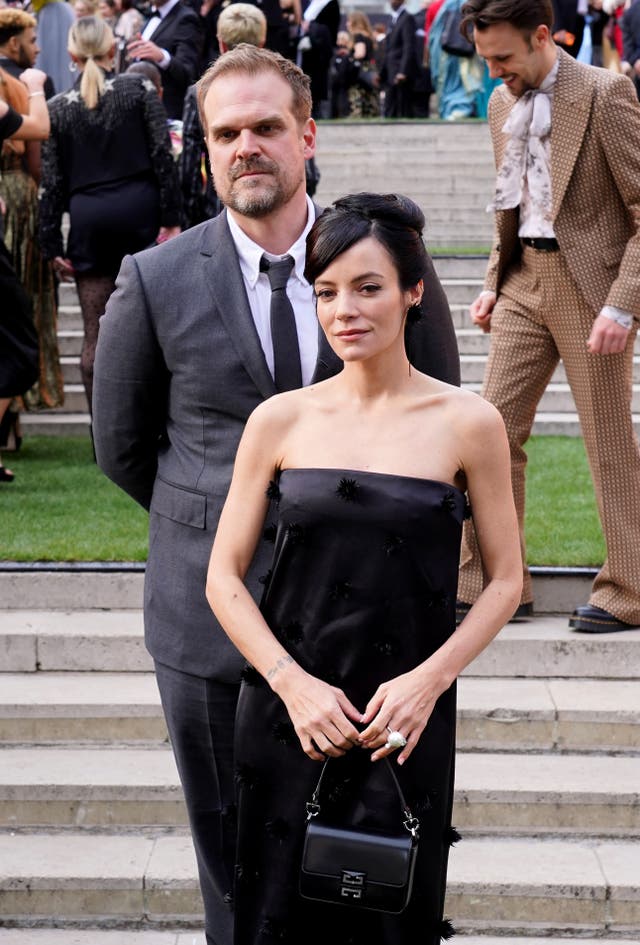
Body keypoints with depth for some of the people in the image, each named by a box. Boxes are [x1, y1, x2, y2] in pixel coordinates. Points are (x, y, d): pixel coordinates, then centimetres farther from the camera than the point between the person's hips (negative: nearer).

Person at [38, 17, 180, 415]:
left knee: (95, 336, 5)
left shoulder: (59, 108, 5)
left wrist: (53, 244, 8)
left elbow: (53, 182, 5)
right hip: (138, 209, -1)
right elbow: (163, 156, -4)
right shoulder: (140, 89, 1)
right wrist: (171, 218, -2)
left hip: (88, 219, 1)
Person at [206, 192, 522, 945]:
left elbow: (504, 580, 3)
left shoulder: (466, 424, -3)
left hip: (407, 723, -1)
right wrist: (294, 684, -11)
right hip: (287, 714, 1)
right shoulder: (281, 419, 1)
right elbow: (224, 577, 2)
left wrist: (428, 680, -11)